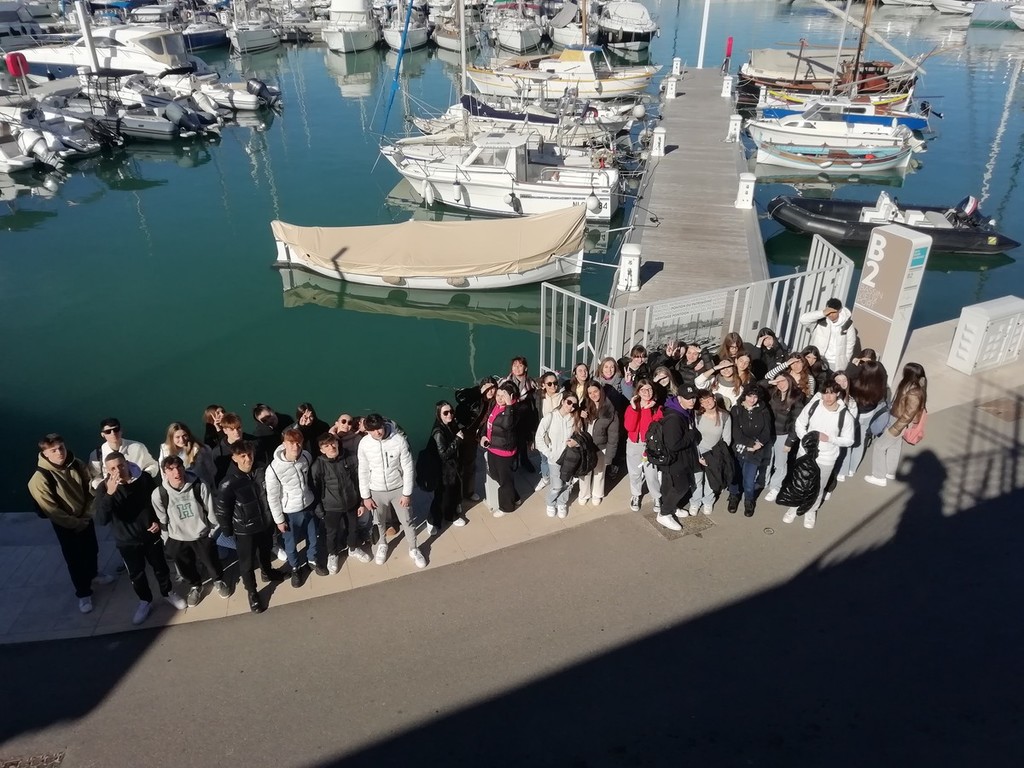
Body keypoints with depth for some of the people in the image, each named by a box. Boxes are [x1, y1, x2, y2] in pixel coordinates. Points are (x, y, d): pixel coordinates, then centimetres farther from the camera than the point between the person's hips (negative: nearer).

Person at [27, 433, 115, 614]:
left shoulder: (77, 465, -12)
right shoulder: (40, 478, -27)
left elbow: (90, 490, 0)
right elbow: (50, 510, -21)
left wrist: (87, 515, -7)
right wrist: (75, 523, -16)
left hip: (85, 518, 5)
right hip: (64, 525, -5)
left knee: (92, 550, 23)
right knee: (75, 559, 8)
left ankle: (93, 574, 51)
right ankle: (83, 593, 25)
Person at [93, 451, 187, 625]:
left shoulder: (144, 478, -16)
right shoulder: (104, 487, -18)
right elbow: (101, 520, -30)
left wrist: (159, 521, -9)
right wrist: (110, 493, -40)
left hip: (151, 535, 1)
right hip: (127, 541, -1)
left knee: (160, 567, 19)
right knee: (136, 574, 16)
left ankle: (168, 593, 44)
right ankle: (145, 601, 41)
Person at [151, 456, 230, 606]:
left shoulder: (200, 486, -23)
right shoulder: (158, 494, -21)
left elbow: (211, 511, -9)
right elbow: (162, 520, -5)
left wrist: (212, 531, 0)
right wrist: (168, 541, 5)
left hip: (202, 535, -1)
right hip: (178, 540, 1)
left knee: (211, 562, 19)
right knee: (186, 568, 22)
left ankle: (219, 581, 50)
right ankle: (195, 586, 52)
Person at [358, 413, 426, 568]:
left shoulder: (399, 439, -23)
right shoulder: (364, 444, -18)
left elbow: (408, 468, -14)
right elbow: (363, 471, -6)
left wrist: (407, 493, -12)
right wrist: (365, 496, -2)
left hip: (399, 488, -1)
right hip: (377, 491, 1)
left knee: (407, 521, 13)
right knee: (380, 522, 22)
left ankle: (413, 549, 36)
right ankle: (382, 545, 51)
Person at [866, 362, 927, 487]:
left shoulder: (914, 394, -34)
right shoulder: (914, 386, -5)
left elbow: (908, 416, -29)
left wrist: (894, 430, -22)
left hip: (898, 423, -10)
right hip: (896, 419, 10)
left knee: (879, 446, 4)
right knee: (895, 445, 25)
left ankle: (879, 477, 17)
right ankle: (890, 472, 44)